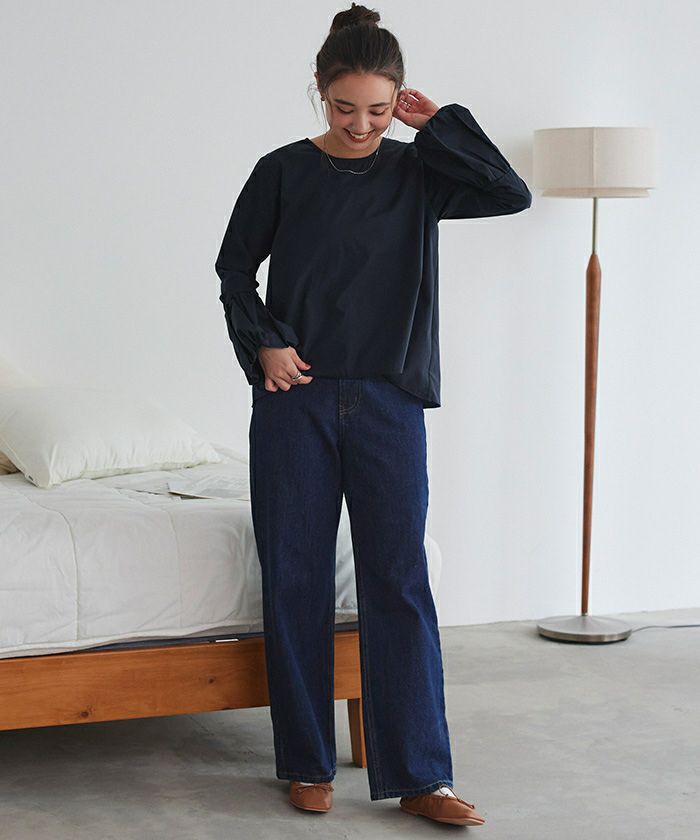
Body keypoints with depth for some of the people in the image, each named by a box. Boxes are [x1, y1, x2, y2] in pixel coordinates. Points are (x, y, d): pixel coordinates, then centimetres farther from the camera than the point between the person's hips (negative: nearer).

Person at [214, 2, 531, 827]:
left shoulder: (417, 171, 4)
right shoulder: (283, 171, 1)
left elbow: (513, 194, -8)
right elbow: (235, 266, 9)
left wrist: (441, 125, -6)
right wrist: (263, 343, -4)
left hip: (388, 402, 1)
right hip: (296, 398, 0)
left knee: (400, 582, -1)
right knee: (296, 580, 3)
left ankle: (419, 774, 4)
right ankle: (307, 763, 15)